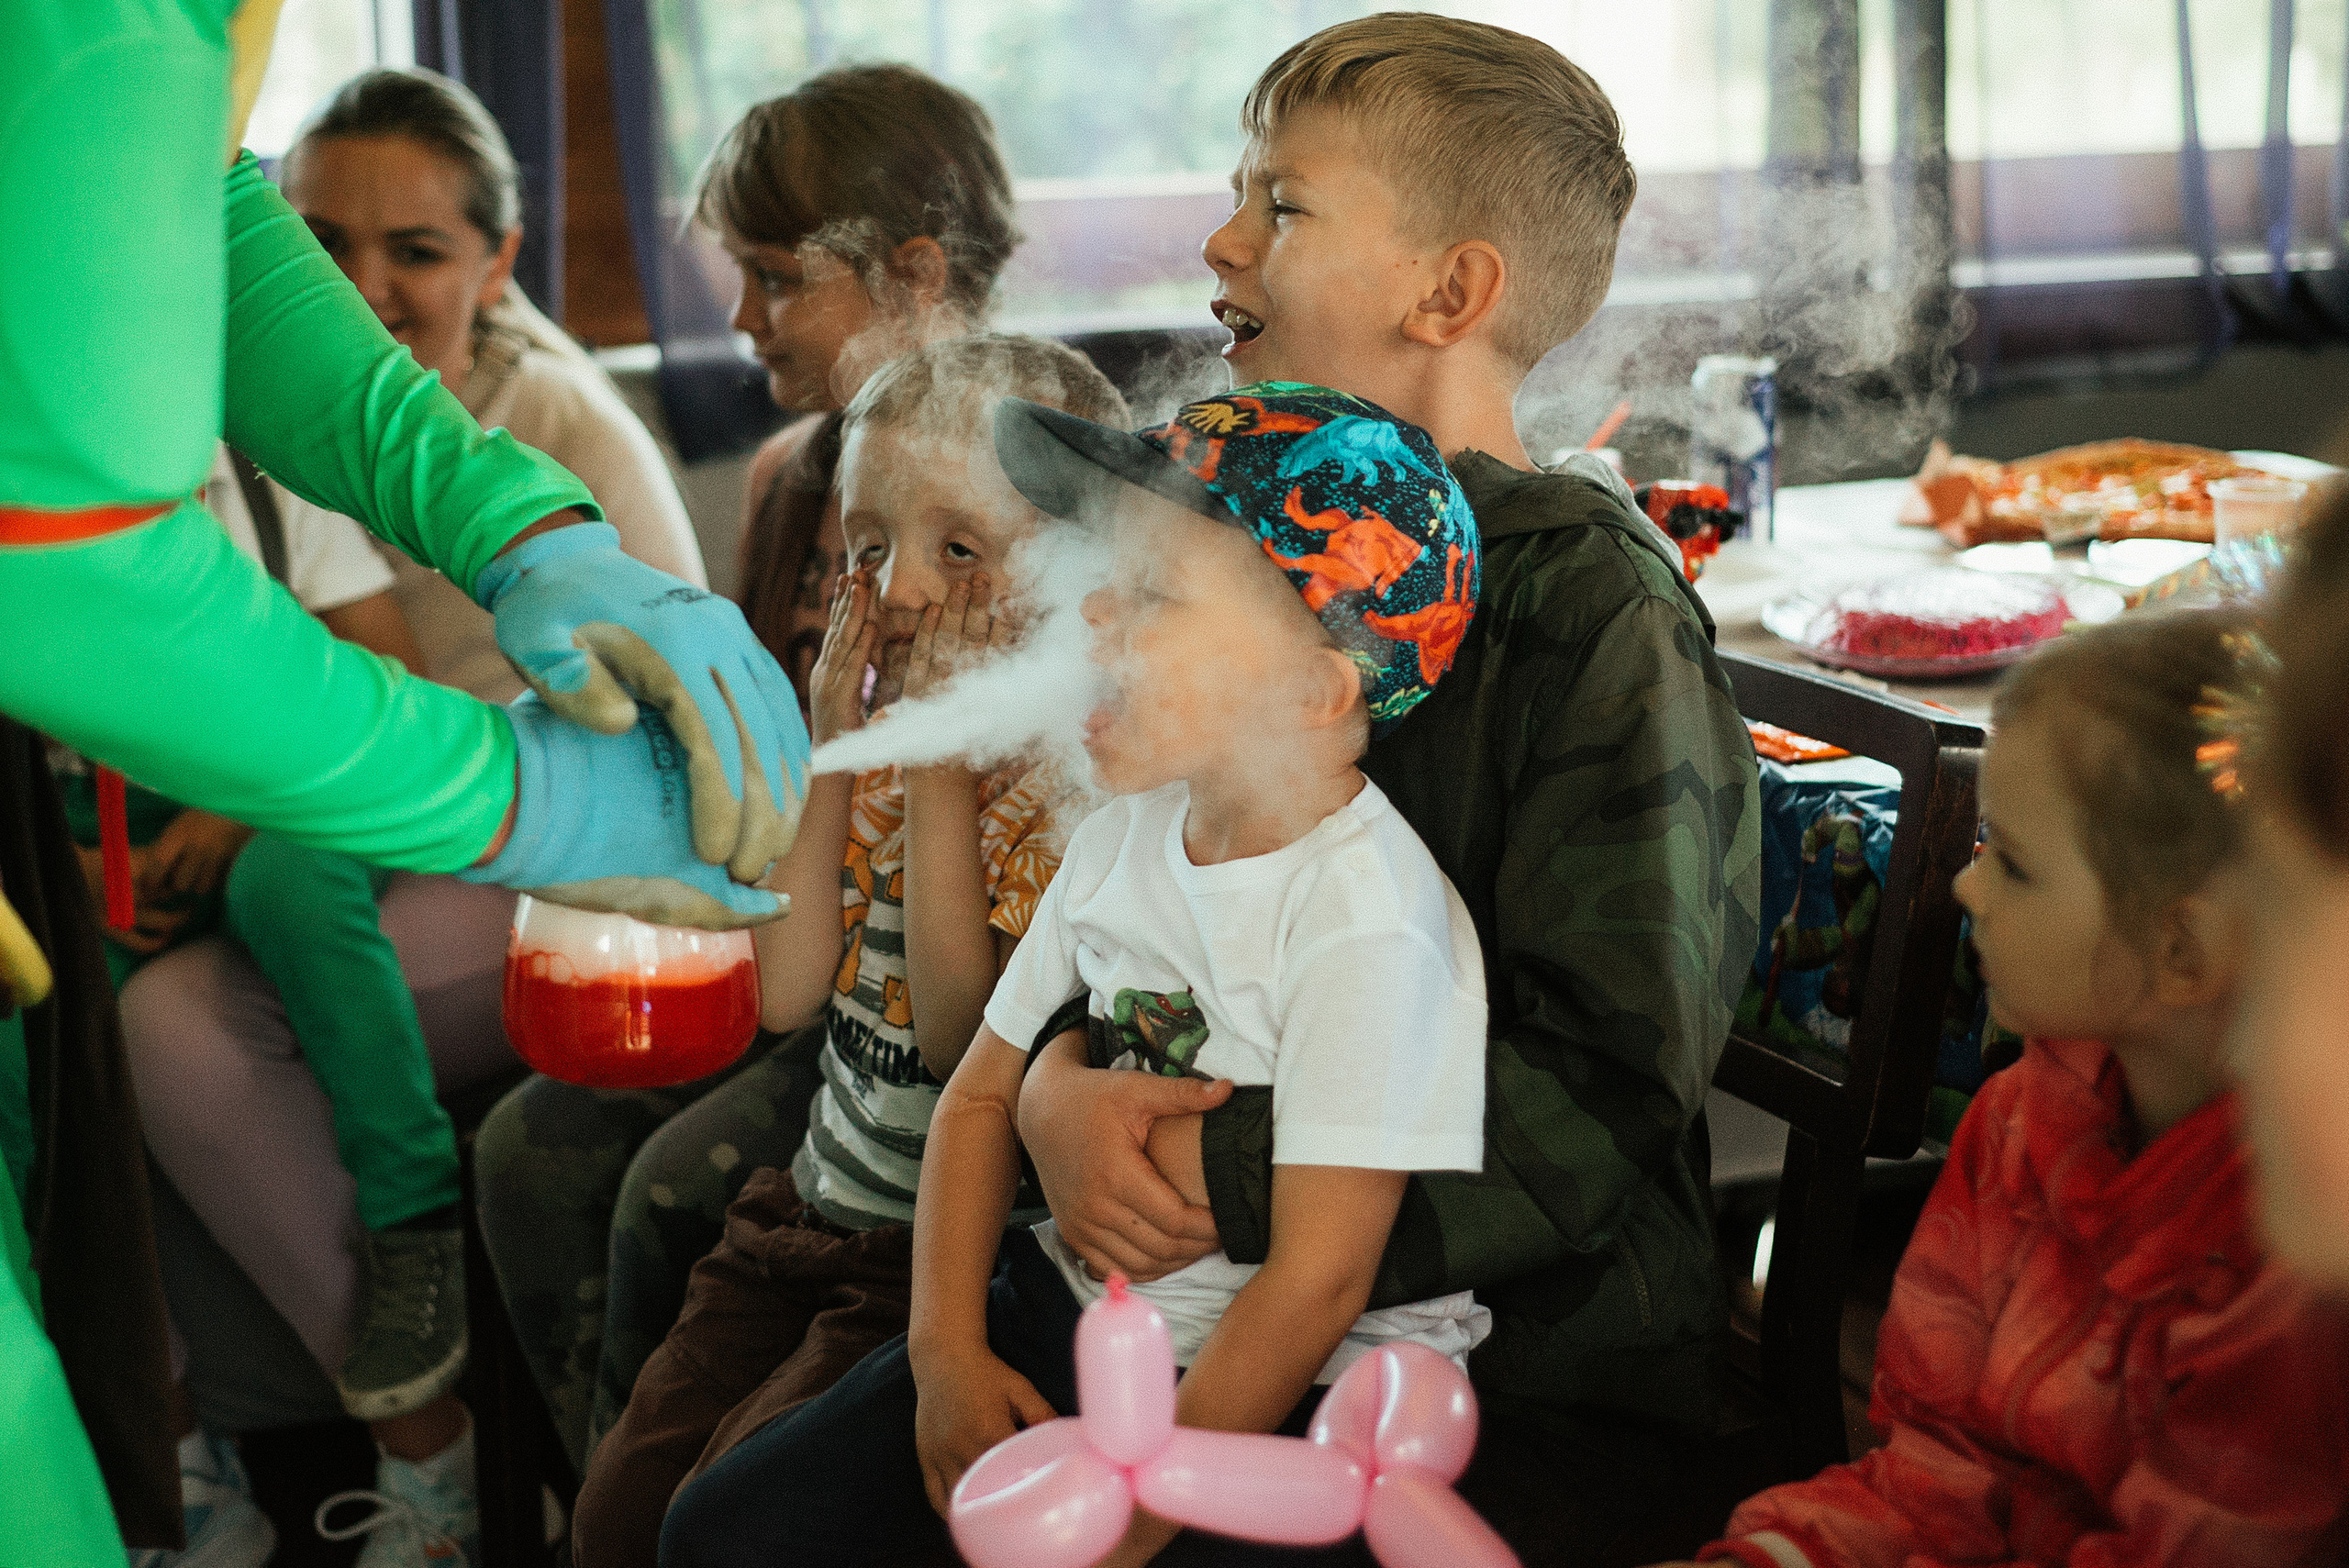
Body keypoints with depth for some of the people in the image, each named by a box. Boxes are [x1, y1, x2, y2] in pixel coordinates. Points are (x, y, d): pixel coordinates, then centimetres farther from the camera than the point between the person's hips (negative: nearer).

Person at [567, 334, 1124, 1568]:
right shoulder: (886, 742, 7)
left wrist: (938, 766, -21)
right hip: (818, 1212, 7)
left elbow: (963, 1030, -24)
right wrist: (835, 747, -5)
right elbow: (784, 992, -1)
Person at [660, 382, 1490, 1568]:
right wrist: (945, 1349, -1)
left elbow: (1316, 1283, -23)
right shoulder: (1125, 836, 2)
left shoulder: (1368, 921, -23)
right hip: (1069, 1315, 7)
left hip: (1290, 1400, -7)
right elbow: (983, 1090, 11)